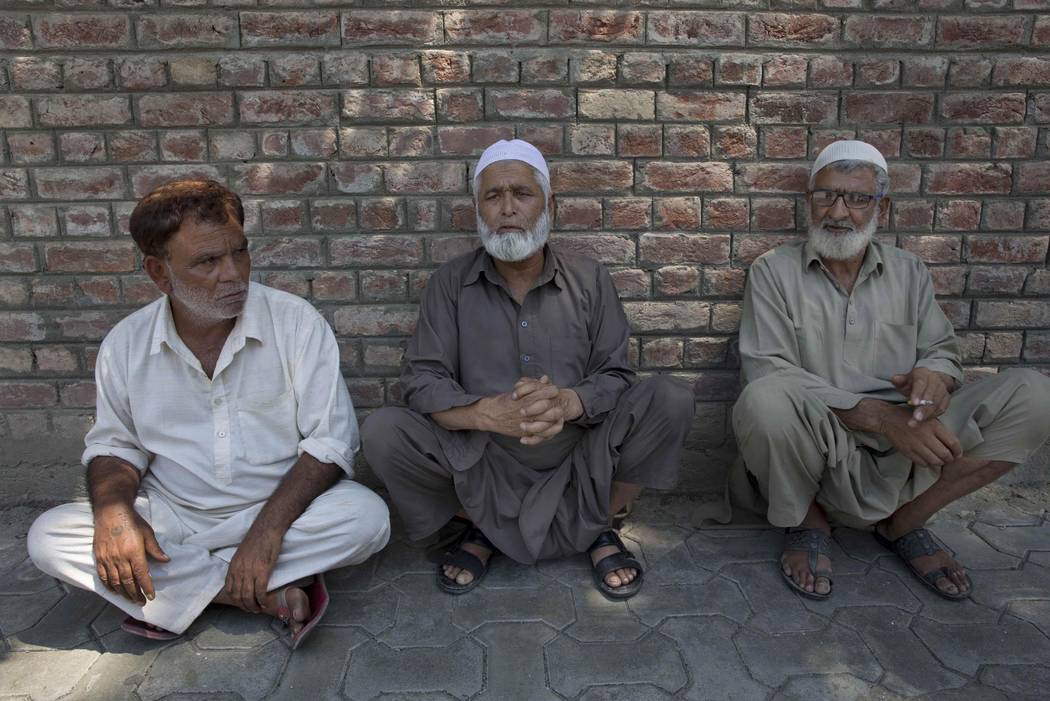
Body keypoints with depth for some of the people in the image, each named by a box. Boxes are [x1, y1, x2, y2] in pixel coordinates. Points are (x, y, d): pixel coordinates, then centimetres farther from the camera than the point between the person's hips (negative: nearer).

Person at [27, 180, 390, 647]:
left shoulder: (297, 322, -11)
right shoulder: (126, 344, -2)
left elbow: (330, 438, -13)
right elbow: (114, 444, 10)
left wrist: (270, 527, -25)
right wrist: (113, 510, -12)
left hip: (278, 510, -2)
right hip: (170, 521, 3)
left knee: (367, 516, -28)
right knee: (49, 537, -19)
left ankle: (174, 590, -16)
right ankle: (270, 593, -20)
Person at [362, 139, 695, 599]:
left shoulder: (589, 280, 3)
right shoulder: (450, 283, 0)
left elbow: (615, 376, -2)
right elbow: (422, 382, -7)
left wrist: (568, 403, -26)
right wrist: (489, 413, -28)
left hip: (578, 464, 1)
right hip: (483, 470, 0)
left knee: (669, 399, -21)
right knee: (382, 432, -23)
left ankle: (596, 526, 4)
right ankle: (481, 526, 5)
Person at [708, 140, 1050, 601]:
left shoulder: (909, 273, 13)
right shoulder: (774, 271, -1)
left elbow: (942, 350, 15)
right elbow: (766, 371, -13)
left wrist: (934, 374, -14)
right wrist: (879, 414, -23)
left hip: (903, 447, 4)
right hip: (816, 452, -4)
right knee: (764, 401, -37)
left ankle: (904, 521, 1)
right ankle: (807, 522, -4)